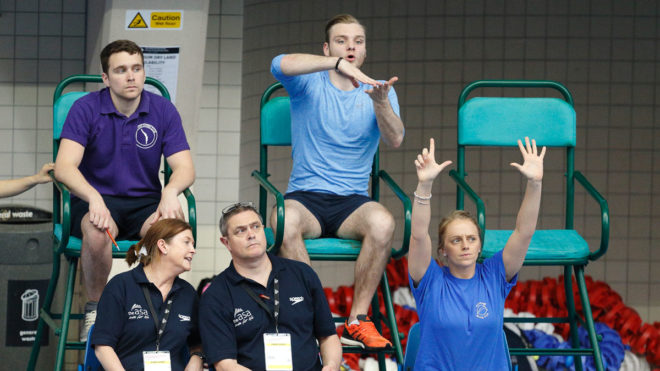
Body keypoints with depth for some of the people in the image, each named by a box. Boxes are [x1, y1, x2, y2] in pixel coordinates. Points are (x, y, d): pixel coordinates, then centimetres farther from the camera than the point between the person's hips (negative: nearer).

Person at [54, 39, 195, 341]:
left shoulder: (163, 110, 1)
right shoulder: (86, 108, -7)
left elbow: (184, 168, -5)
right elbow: (64, 167, -17)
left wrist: (170, 192, -30)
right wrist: (93, 198, -37)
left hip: (145, 202, 2)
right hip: (97, 199, -2)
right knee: (97, 233, -38)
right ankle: (95, 310, -13)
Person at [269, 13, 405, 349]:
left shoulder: (378, 91, 9)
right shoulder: (309, 84, 4)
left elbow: (394, 140, -10)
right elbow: (280, 65, -20)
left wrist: (381, 102, -31)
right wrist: (338, 64, -32)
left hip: (352, 202, 1)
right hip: (305, 196, -1)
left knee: (383, 223, -33)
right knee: (285, 221, -36)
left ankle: (357, 321, -24)